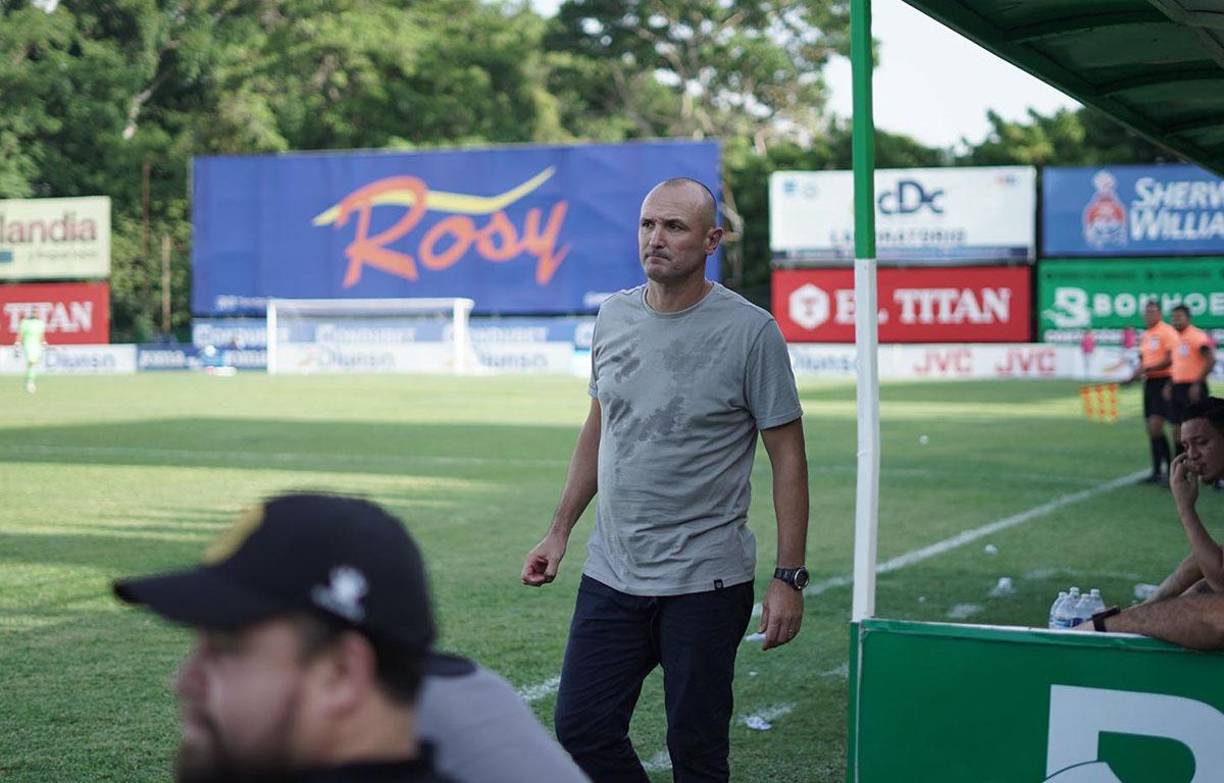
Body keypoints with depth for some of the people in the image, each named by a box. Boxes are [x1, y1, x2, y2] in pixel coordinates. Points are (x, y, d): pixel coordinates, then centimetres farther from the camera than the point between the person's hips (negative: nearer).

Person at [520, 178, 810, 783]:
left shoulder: (750, 332, -9)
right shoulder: (614, 317, 8)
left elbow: (787, 456, -7)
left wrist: (789, 578, -11)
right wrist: (559, 531, 16)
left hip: (705, 582, -5)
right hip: (610, 573, 5)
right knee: (581, 728, 4)